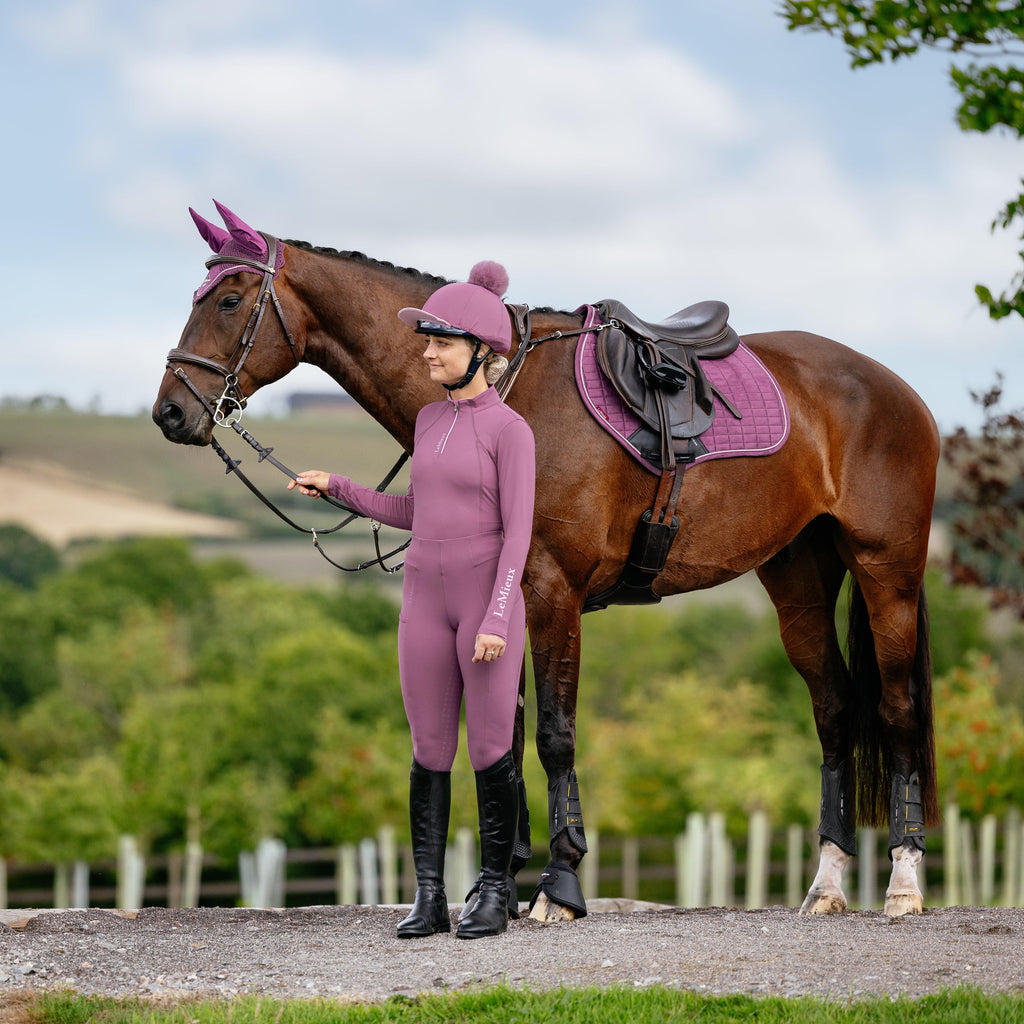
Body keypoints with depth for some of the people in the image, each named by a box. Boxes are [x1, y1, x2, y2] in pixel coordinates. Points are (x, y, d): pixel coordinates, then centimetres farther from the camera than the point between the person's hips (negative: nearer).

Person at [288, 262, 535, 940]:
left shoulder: (510, 429, -7)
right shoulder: (429, 421, 11)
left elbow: (517, 532, -11)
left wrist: (496, 620, -18)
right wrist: (337, 489, 16)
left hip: (489, 599, -6)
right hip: (426, 599, 6)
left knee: (490, 749, -1)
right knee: (430, 750, 4)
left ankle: (495, 891, 10)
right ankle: (429, 897, 7)